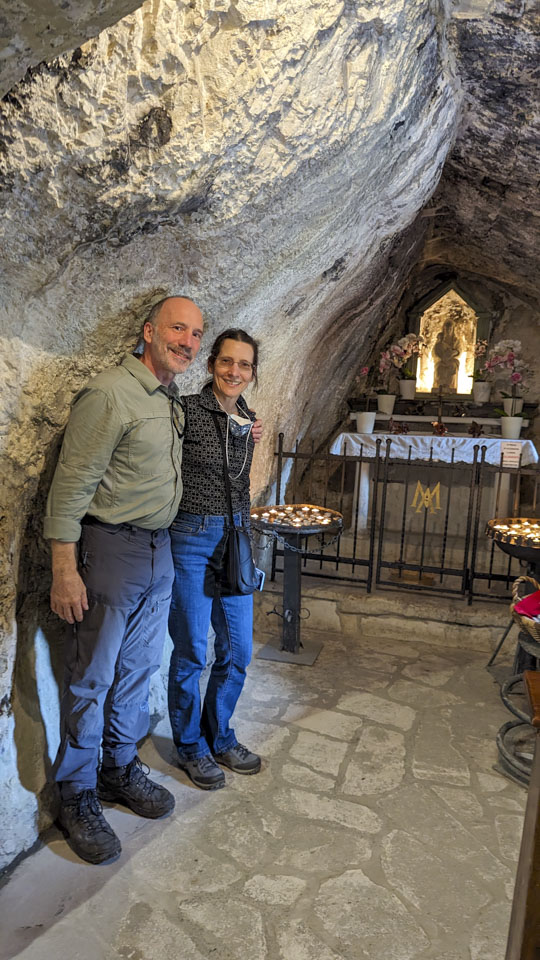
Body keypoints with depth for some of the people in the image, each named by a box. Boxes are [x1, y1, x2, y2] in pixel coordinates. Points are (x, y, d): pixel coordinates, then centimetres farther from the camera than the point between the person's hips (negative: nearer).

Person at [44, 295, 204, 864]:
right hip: (109, 548, -8)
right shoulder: (110, 393, -15)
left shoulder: (173, 400, 11)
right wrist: (64, 571, -19)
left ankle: (121, 769, 36)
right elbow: (70, 486, -17)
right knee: (90, 679, 4)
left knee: (138, 670, 18)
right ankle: (76, 796, 23)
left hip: (158, 550, 8)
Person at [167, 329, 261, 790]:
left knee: (237, 650, 13)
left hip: (234, 538, 6)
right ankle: (191, 746, 30)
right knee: (191, 652, 7)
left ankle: (219, 737, 36)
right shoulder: (187, 410, -11)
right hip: (191, 538, -6)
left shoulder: (247, 419, 9)